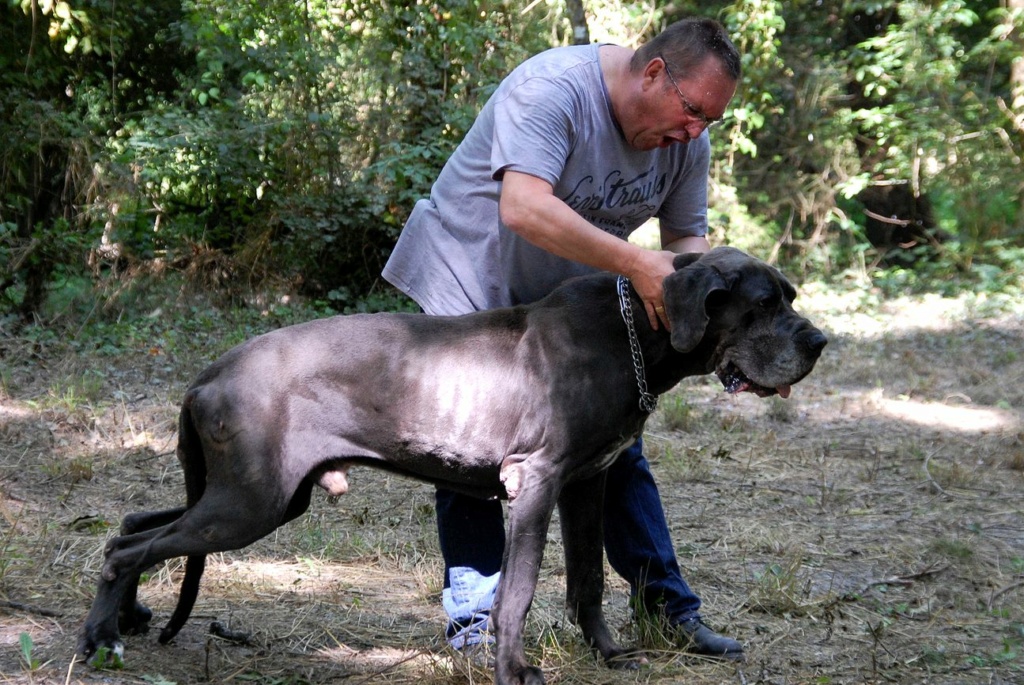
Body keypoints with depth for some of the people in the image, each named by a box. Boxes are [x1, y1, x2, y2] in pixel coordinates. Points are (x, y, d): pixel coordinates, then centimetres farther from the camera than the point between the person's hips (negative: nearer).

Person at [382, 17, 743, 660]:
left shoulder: (688, 137, -9)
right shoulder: (552, 89, -31)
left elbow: (688, 238, -3)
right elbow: (524, 208, -45)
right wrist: (637, 265, -51)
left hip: (570, 301, 6)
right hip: (470, 281, -6)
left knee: (617, 447, 4)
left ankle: (666, 606, 10)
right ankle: (474, 612, 1)